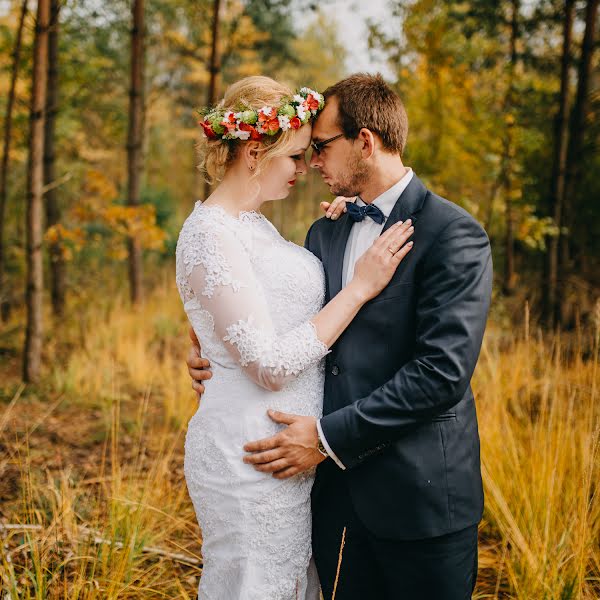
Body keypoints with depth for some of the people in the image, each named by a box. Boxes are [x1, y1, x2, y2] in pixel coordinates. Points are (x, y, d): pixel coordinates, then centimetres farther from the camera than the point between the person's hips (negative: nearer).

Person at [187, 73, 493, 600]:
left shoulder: (454, 235, -13)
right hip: (335, 486, 6)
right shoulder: (324, 234, 11)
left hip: (419, 495, -6)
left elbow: (443, 371, -20)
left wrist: (329, 436, -19)